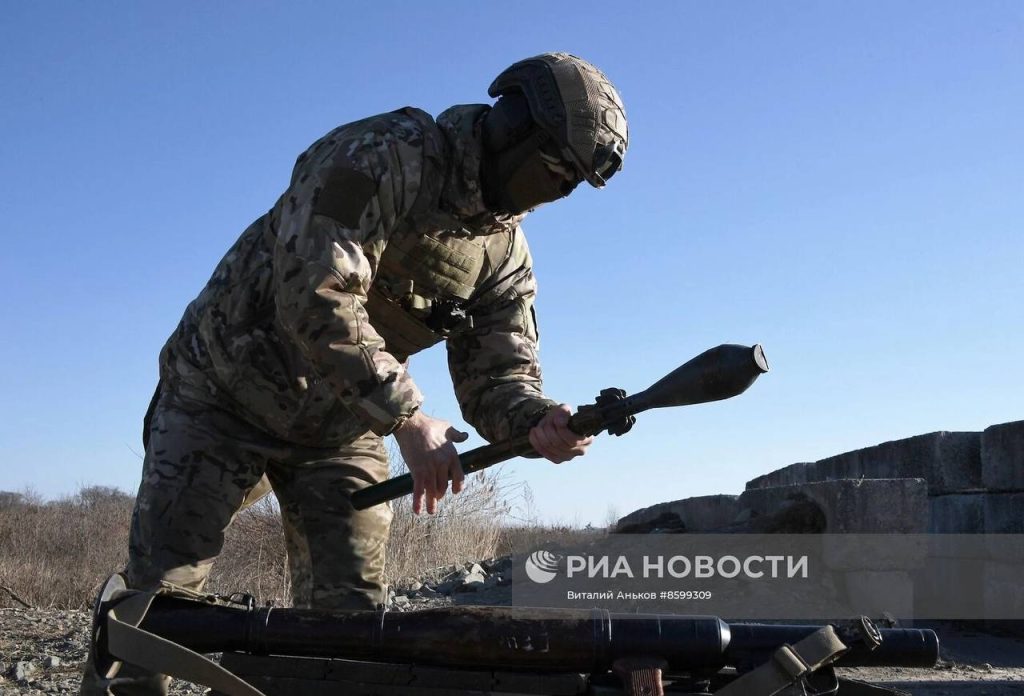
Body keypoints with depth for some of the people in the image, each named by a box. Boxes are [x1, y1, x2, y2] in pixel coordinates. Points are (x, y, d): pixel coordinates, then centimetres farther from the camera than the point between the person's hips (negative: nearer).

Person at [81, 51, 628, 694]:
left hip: (340, 429, 6)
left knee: (351, 609, 1)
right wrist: (408, 417, -34)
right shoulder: (382, 156, -23)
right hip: (226, 394, -5)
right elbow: (317, 297, -33)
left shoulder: (505, 250, -1)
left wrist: (536, 420, -29)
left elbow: (497, 372, -5)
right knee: (161, 591, -4)